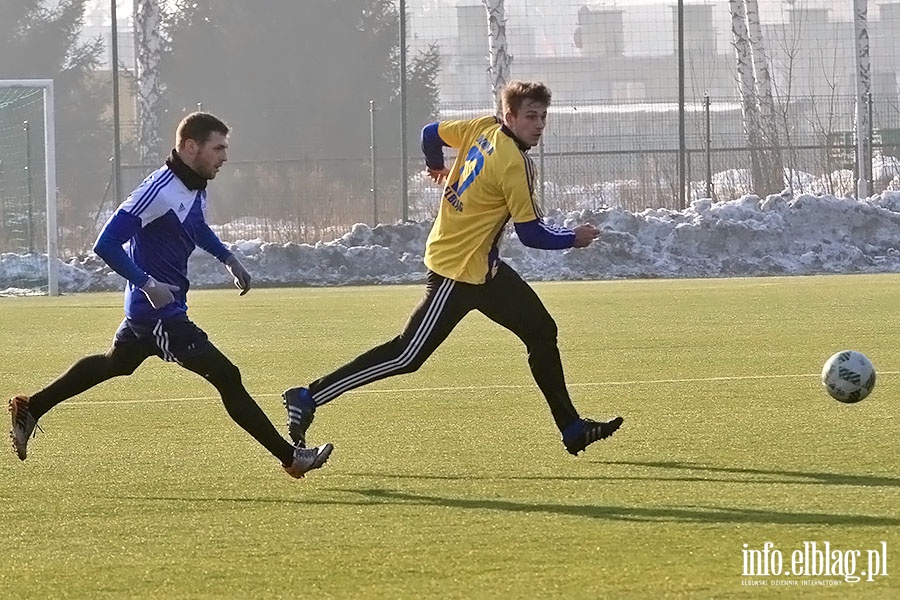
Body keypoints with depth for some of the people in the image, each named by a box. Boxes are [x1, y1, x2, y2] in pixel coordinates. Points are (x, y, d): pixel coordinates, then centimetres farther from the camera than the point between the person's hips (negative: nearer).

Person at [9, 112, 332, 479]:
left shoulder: (195, 189, 5)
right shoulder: (160, 191, -25)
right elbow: (106, 244, -27)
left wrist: (227, 258, 19)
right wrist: (146, 283, -30)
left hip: (146, 310, 11)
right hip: (158, 311, -11)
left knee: (113, 364, 30)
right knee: (226, 377, -11)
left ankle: (30, 410, 42)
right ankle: (290, 457, -7)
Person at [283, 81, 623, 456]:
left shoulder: (482, 129, 1)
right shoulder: (515, 164, -22)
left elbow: (431, 134, 17)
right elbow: (532, 234, -18)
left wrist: (437, 166, 37)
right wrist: (574, 239, -2)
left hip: (482, 268, 10)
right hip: (458, 271, -10)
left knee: (541, 332, 11)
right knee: (408, 357, -9)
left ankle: (571, 428, 16)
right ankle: (308, 400, -6)